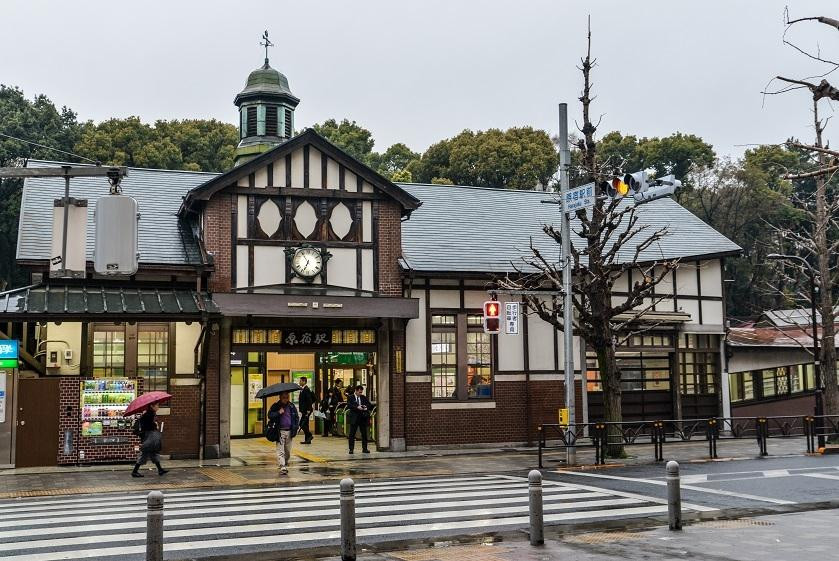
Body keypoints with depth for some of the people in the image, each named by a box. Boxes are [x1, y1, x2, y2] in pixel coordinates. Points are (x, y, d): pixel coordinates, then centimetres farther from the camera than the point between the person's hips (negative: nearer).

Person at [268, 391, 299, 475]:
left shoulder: (292, 406, 10)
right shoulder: (275, 406, 0)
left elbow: (297, 417, 16)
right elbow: (270, 415, -8)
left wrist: (296, 426, 5)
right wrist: (278, 413, -19)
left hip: (289, 431, 4)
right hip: (280, 431, -3)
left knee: (288, 451, 9)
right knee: (280, 450, -11)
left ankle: (286, 465, 25)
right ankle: (282, 467, -18)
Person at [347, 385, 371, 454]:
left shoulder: (364, 397, 12)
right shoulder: (351, 397, 0)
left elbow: (369, 404, 12)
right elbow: (348, 405, -13)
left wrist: (366, 407, -10)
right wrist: (357, 407, -25)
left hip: (363, 417, 4)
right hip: (354, 418, -3)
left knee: (364, 433, 6)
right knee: (352, 434, -1)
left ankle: (364, 448, 14)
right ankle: (351, 449, 3)